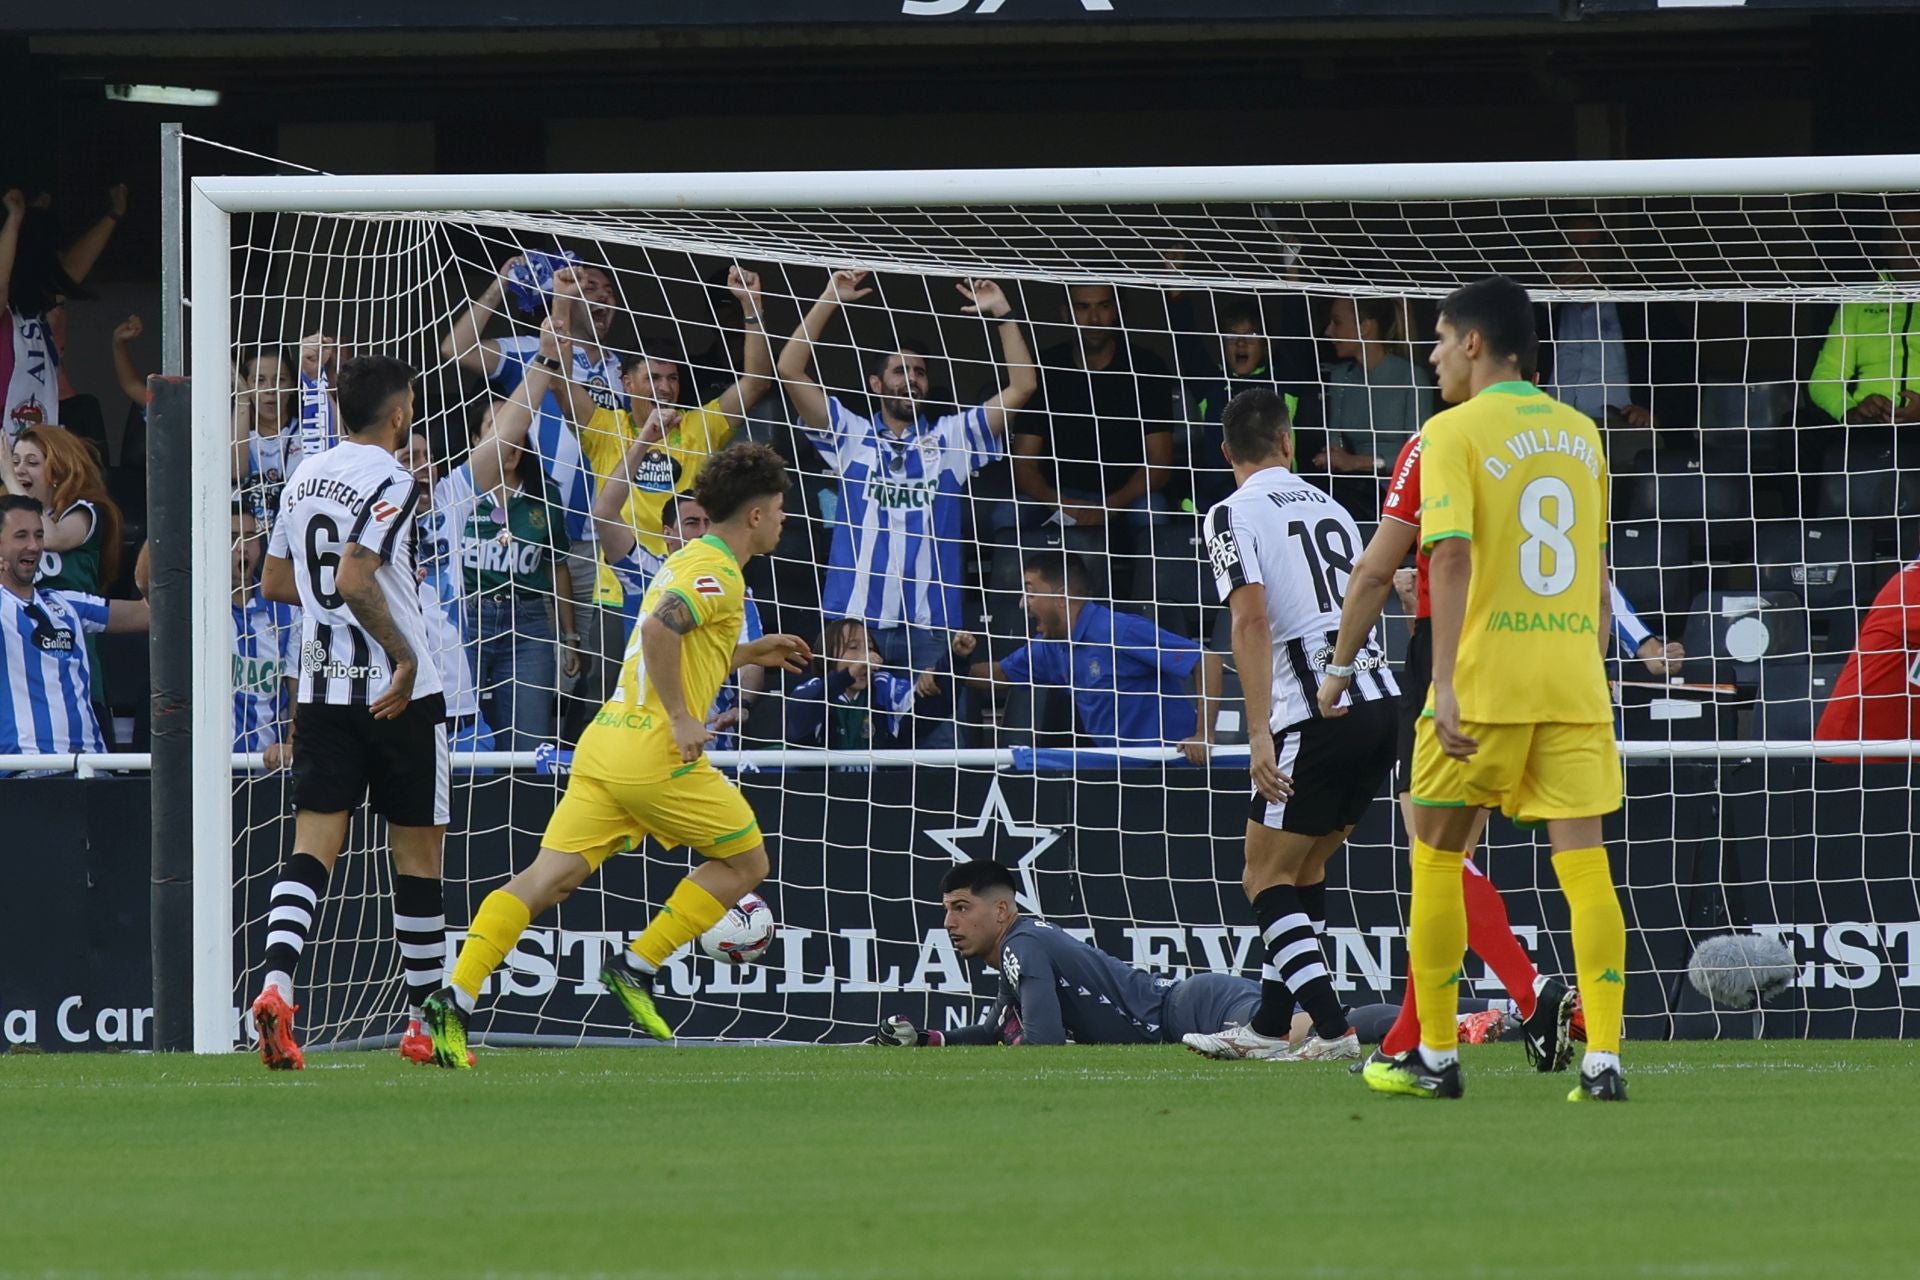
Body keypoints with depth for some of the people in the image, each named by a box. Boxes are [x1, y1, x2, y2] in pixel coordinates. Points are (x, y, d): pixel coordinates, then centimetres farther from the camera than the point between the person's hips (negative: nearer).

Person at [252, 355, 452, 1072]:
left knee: (313, 845, -2)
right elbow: (355, 580, -23)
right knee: (418, 852, 7)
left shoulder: (304, 478, 11)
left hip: (322, 686, 6)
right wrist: (404, 657, -17)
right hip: (397, 692, -6)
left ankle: (276, 986, -25)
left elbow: (275, 583, 20)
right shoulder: (391, 482, -12)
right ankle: (425, 1021, 15)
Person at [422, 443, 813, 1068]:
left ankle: (456, 998, -15)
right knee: (745, 860, 11)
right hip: (657, 754, -8)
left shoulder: (686, 562, 22)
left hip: (605, 740, 8)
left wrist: (746, 653, 35)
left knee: (548, 878, -2)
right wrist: (681, 717, -21)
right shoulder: (717, 573, -8)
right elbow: (658, 629, -25)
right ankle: (637, 966, 4)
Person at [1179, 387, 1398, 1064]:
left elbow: (1252, 620, -15)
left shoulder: (1234, 515, -3)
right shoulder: (1329, 507, 18)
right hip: (1382, 701, 7)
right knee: (1305, 867, 19)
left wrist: (1260, 733, -18)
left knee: (1266, 877, 1)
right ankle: (1271, 1025, 24)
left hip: (1317, 714, -7)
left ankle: (1332, 1029, -10)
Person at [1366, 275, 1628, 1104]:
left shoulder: (1455, 433, -5)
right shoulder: (1579, 433, 13)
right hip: (1574, 682, 5)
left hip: (1487, 678, -5)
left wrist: (1446, 684, -19)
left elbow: (1452, 557, -16)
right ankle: (1603, 1060, -10)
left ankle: (1436, 1057, 14)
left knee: (1436, 856, 10)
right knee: (1584, 862, 0)